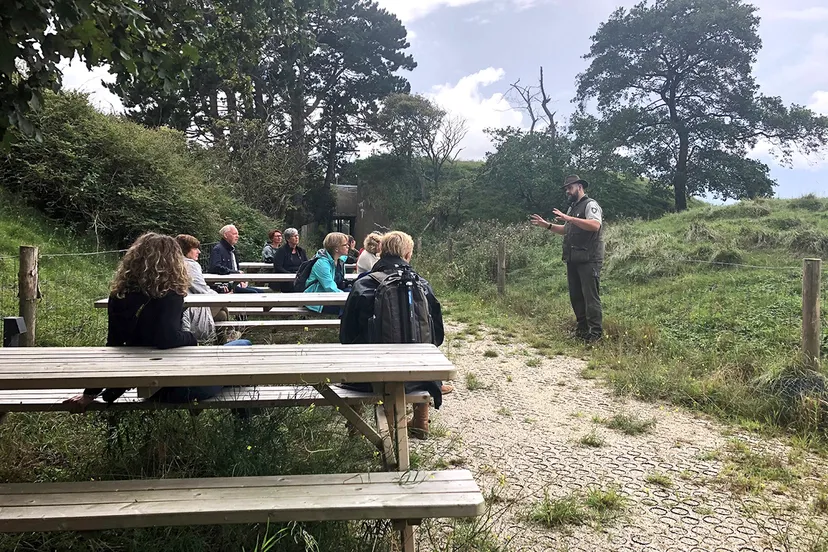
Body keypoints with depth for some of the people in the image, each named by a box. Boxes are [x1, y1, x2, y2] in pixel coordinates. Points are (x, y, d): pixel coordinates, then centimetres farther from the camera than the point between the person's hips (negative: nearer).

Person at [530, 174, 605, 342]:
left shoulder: (590, 205, -8)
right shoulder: (572, 208, 21)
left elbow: (595, 225, -26)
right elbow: (566, 230, 29)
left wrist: (569, 218, -28)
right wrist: (546, 225, 16)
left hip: (589, 260, -9)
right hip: (573, 260, 9)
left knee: (590, 296, -8)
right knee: (575, 296, 11)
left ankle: (596, 333, -4)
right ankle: (582, 329, 20)